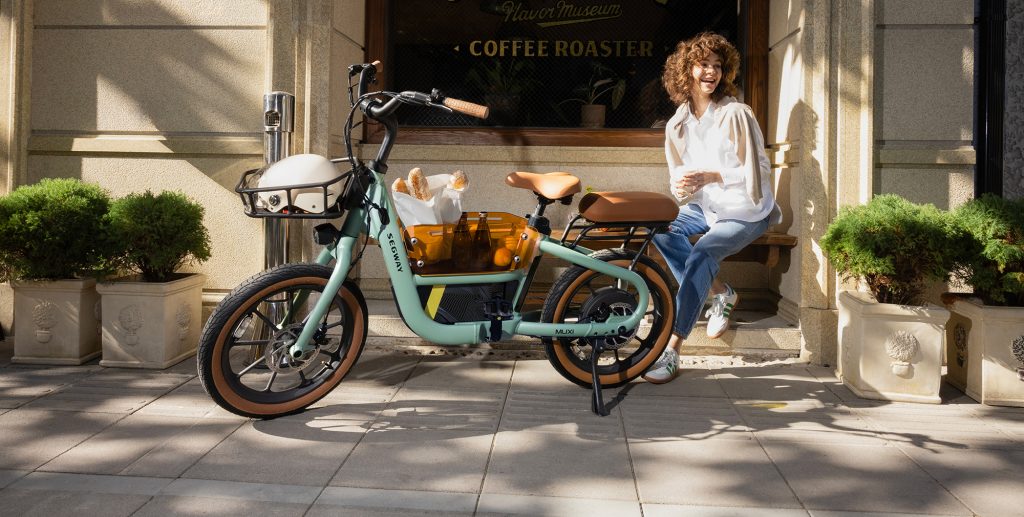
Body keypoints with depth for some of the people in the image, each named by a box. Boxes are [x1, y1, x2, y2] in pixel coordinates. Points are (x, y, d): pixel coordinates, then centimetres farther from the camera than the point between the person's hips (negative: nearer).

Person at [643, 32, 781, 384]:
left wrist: (710, 176, -28)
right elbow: (678, 176, 9)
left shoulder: (737, 114, -14)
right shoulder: (677, 124, 3)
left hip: (745, 212, -6)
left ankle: (672, 351, -28)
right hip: (706, 207, 6)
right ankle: (719, 293, -2)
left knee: (701, 254, -29)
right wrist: (681, 187, -16)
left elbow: (758, 173, -15)